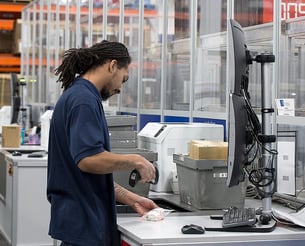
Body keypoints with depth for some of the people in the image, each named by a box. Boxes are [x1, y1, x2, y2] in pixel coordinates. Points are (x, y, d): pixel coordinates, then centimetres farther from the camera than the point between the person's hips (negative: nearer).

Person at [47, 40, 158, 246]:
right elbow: (88, 160, -27)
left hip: (80, 220, 10)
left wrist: (132, 199, 15)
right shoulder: (84, 100, -15)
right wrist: (135, 160, -14)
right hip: (84, 224, -10)